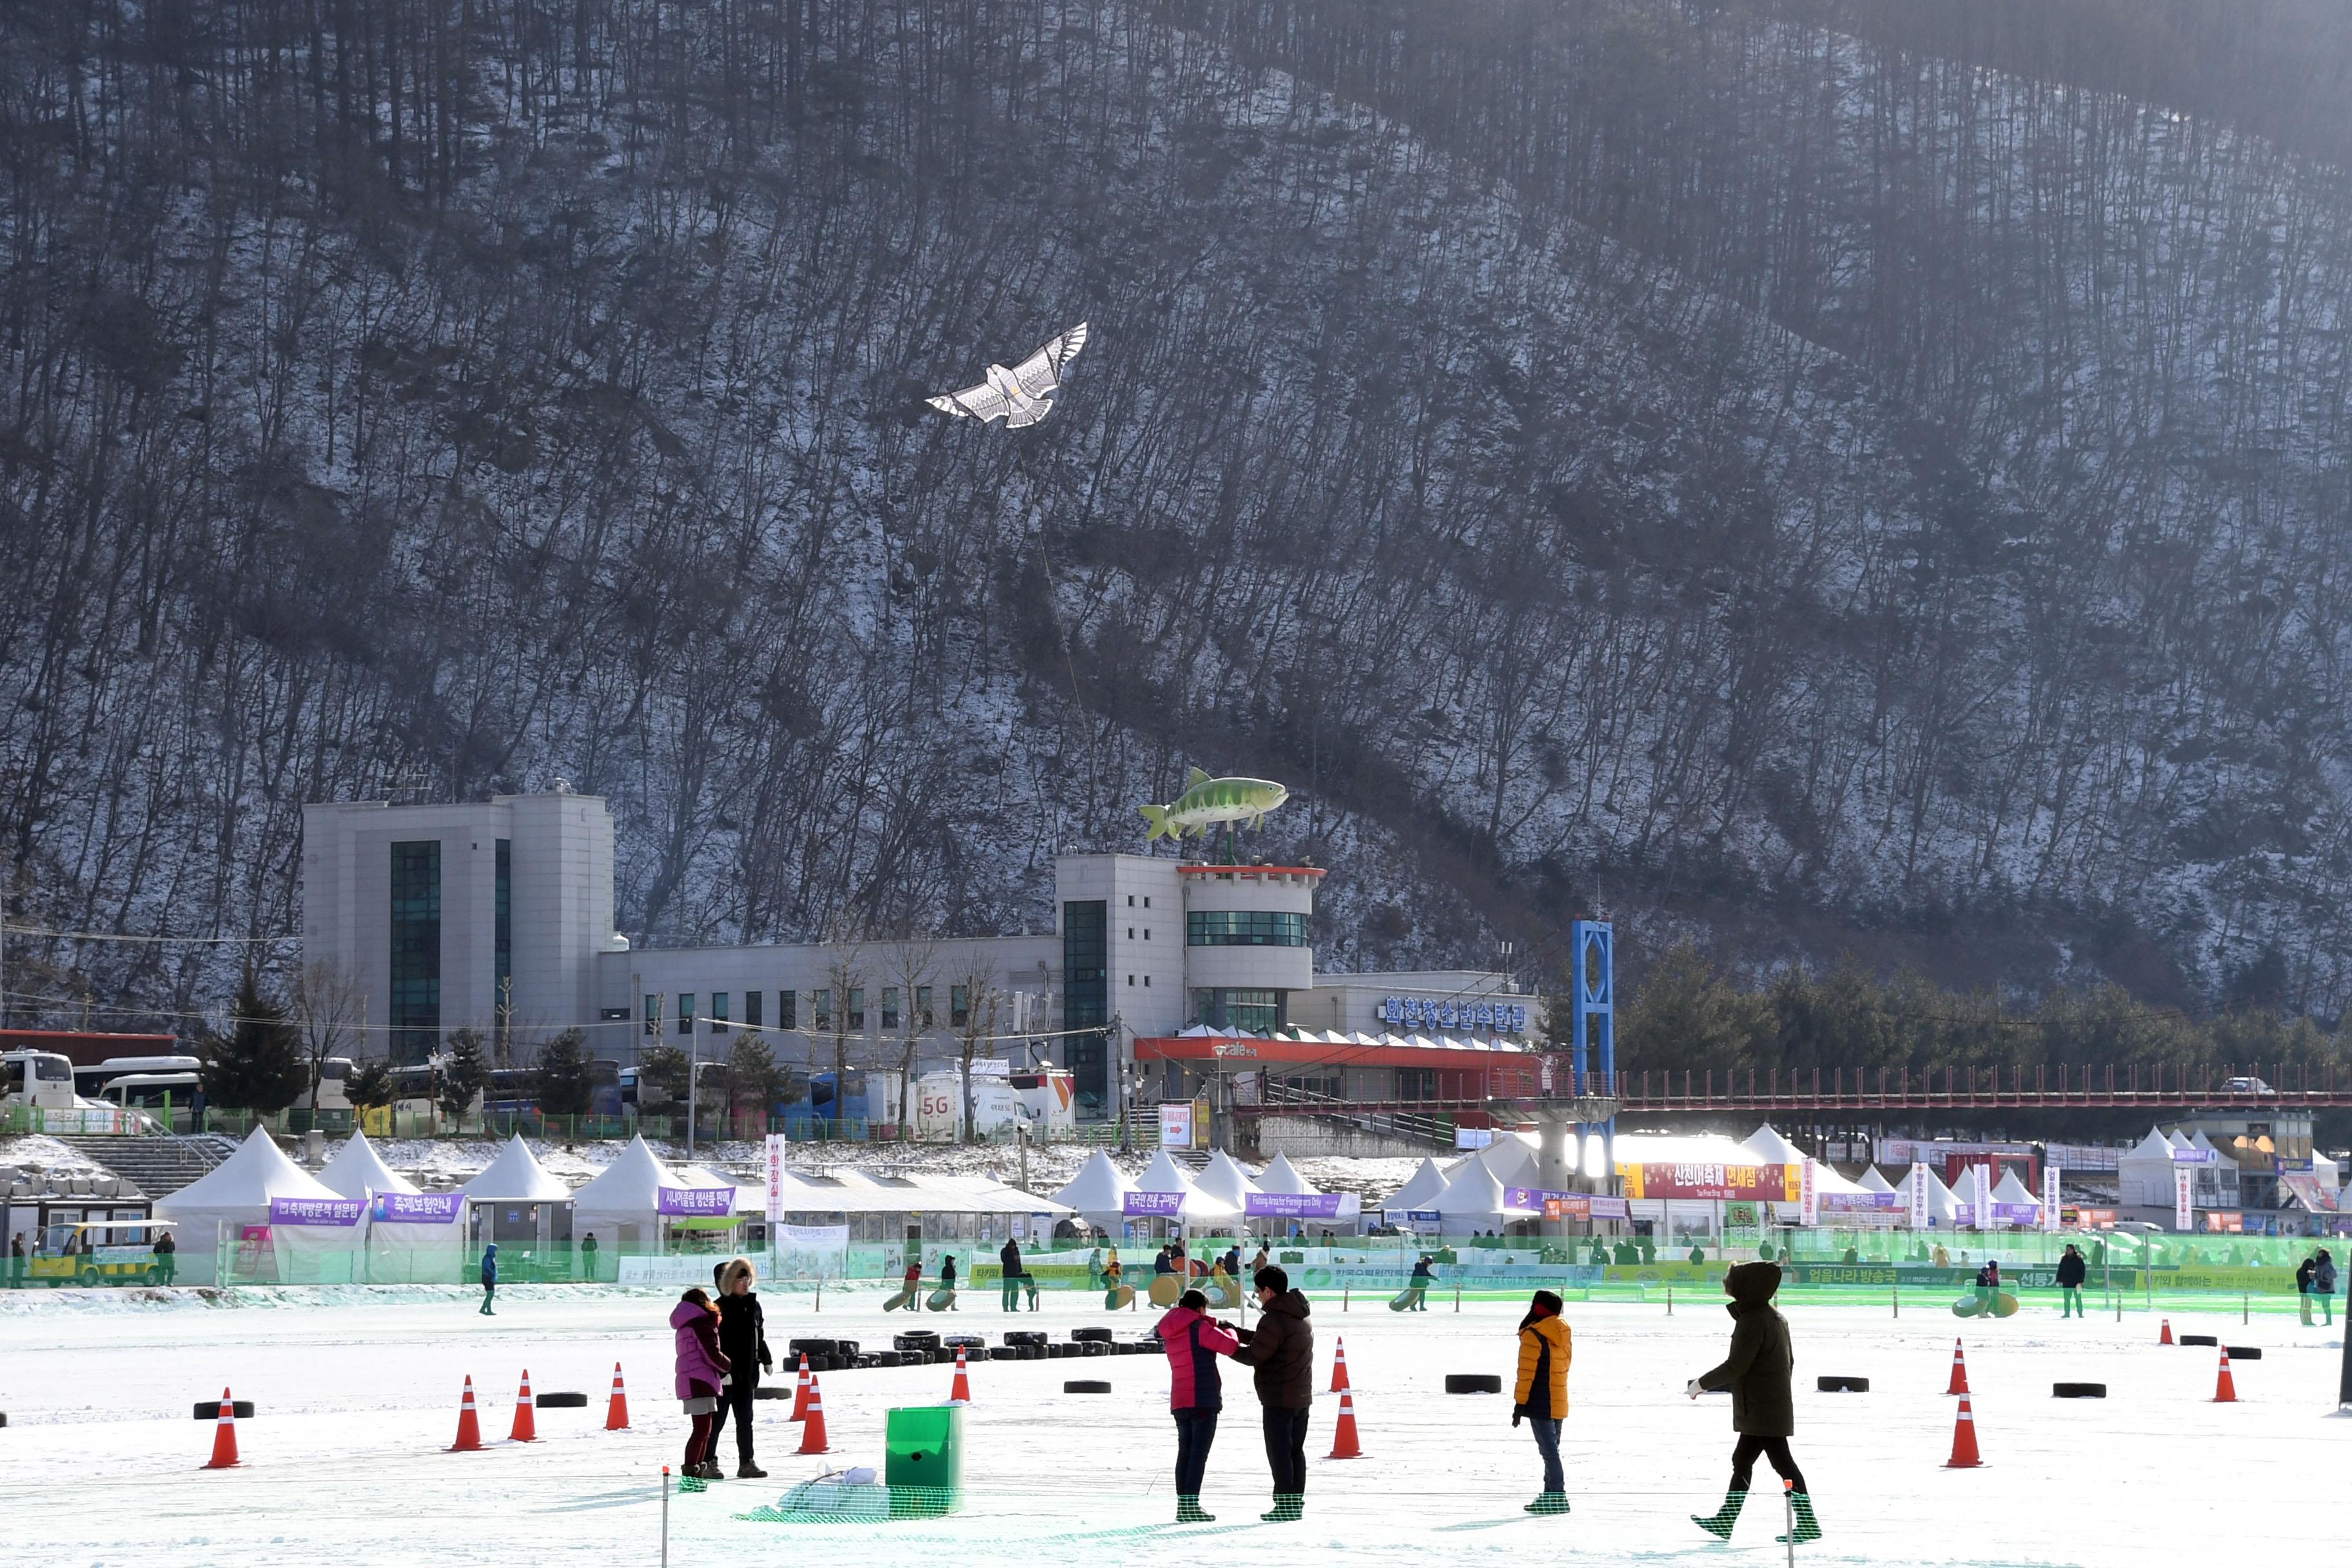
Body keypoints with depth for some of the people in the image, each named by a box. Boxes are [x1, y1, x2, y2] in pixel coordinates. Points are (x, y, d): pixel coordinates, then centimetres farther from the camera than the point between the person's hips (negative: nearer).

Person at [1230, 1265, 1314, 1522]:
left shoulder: (1274, 1319, -18)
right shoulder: (1300, 1318, 13)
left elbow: (1255, 1355, -17)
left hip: (1278, 1399, -9)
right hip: (1302, 1397, 9)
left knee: (1279, 1452, -4)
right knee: (1296, 1450, 13)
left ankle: (1285, 1505, -5)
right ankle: (1296, 1503, 16)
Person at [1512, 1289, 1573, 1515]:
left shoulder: (1533, 1336, -14)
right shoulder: (1562, 1333, 10)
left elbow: (1527, 1372, -16)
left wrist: (1520, 1403, -13)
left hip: (1540, 1402, -8)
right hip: (1559, 1401, 8)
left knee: (1548, 1449, -9)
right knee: (1552, 1448, 15)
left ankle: (1556, 1494, -14)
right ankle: (1553, 1492, 20)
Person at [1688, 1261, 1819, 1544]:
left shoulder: (1752, 1321, -18)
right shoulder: (1776, 1319, 13)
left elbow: (1736, 1366, -21)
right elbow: (1788, 1363, 19)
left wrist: (1702, 1383, -9)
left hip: (1761, 1411, -10)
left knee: (1782, 1462, -6)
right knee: (1741, 1460, 15)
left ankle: (1808, 1523, -5)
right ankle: (1725, 1520, 20)